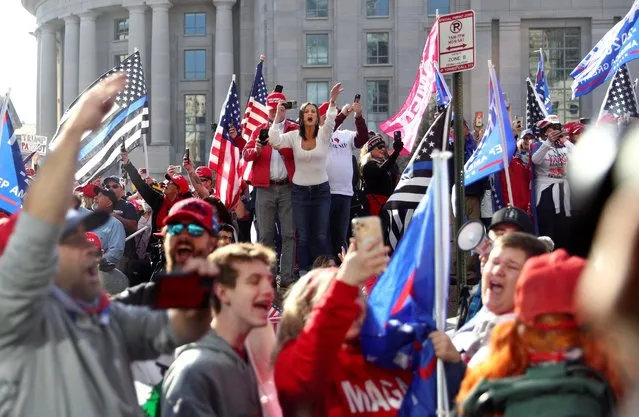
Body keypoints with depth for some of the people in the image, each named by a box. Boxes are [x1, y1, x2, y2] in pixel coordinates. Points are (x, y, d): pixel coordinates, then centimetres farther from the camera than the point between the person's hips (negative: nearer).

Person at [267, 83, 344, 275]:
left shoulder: (323, 135, -4)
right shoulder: (294, 136, -2)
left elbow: (331, 121, -24)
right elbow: (274, 141, -17)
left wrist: (332, 101, -40)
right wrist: (278, 118, -22)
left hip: (321, 190, 0)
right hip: (299, 190, 0)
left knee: (321, 236, 3)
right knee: (303, 236, 4)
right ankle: (304, 274, 11)